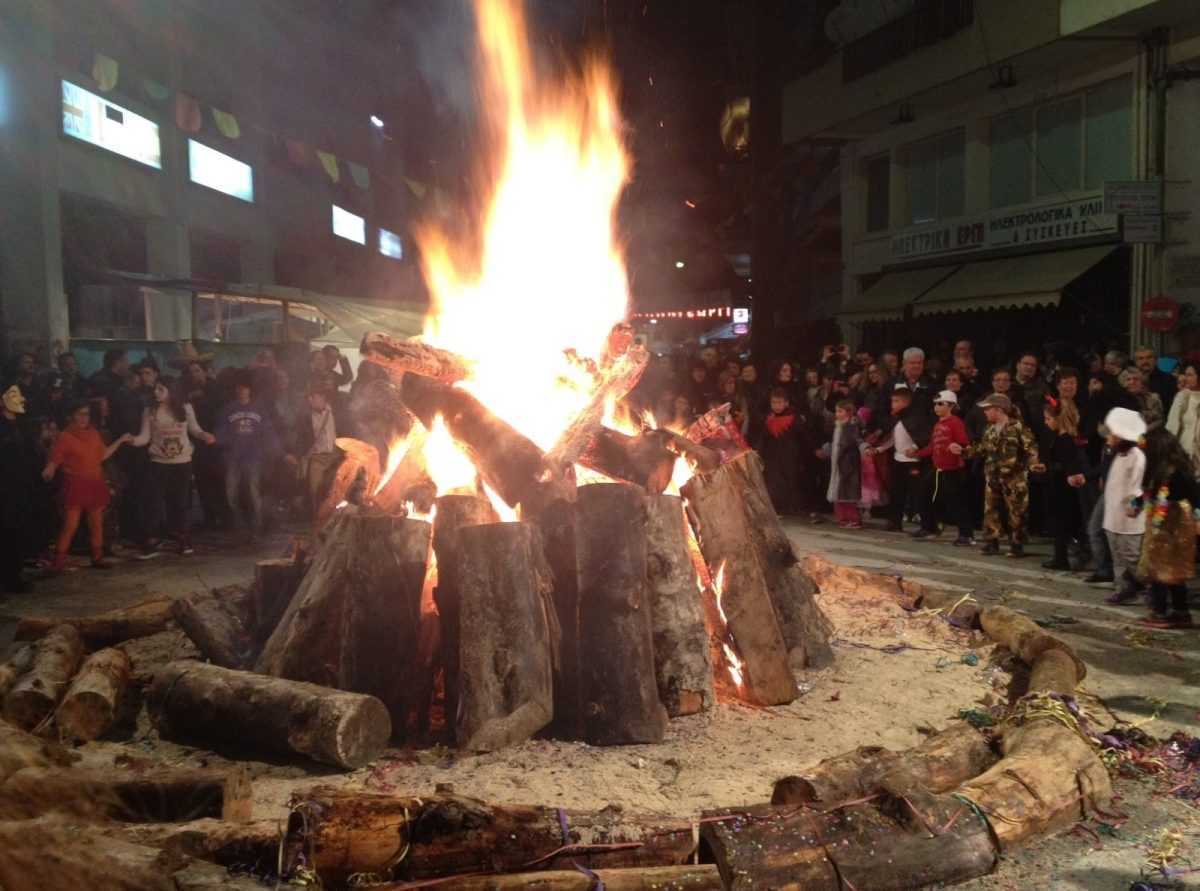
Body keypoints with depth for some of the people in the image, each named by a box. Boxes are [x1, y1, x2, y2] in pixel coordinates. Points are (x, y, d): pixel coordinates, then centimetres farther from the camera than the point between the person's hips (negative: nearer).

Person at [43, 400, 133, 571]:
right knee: (69, 526, -10)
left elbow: (102, 455, 16)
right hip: (76, 486, -6)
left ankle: (97, 558, 22)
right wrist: (48, 471, -31)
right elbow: (54, 460, -11)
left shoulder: (93, 433, 10)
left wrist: (120, 441, 14)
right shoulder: (65, 437, -7)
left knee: (97, 524, 11)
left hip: (95, 485, 6)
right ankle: (58, 562, -4)